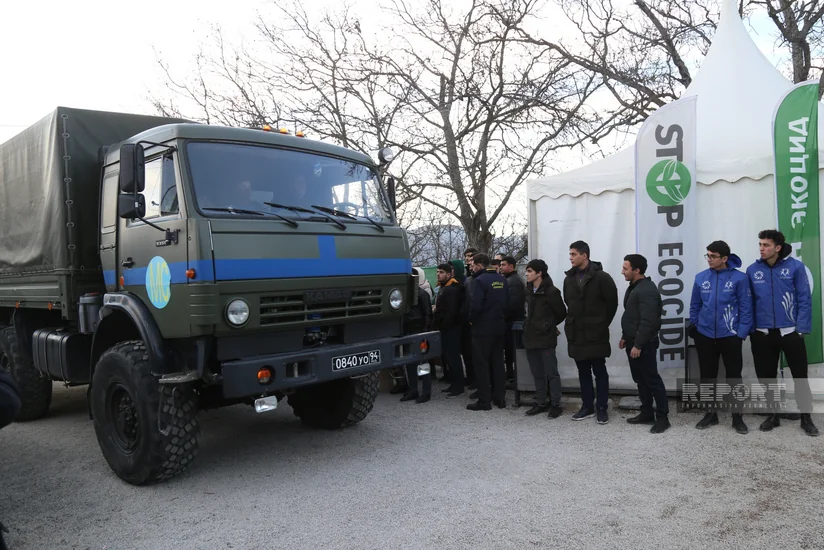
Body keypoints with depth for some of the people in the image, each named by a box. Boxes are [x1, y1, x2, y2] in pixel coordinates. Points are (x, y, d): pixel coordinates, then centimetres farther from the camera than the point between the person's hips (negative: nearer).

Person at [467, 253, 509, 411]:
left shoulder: (480, 280, -16)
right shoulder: (502, 279, 5)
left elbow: (476, 305, -21)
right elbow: (507, 302, 8)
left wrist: (472, 319, -4)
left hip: (482, 328, -7)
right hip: (499, 327, 7)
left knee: (481, 364, 2)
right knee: (497, 362, 14)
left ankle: (484, 401, 6)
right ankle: (500, 398, 20)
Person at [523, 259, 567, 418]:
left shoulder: (551, 291, -13)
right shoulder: (529, 290, 8)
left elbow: (562, 313, -6)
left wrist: (548, 326, 3)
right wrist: (530, 325, 10)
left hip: (546, 338, -7)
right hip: (531, 337, 7)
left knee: (551, 373, 3)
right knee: (537, 374, 14)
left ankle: (555, 404, 12)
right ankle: (541, 403, 24)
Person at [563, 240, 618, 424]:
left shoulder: (601, 277, -10)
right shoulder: (569, 279, 7)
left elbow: (612, 303, -6)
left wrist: (602, 324, 0)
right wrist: (573, 322, 11)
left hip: (596, 334, -5)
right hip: (576, 334, 6)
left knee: (600, 372, 4)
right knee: (583, 372, 12)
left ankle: (602, 408, 14)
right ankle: (588, 406, 22)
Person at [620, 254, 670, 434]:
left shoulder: (647, 289, -19)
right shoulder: (633, 287, 13)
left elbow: (648, 321, -24)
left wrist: (638, 345, -23)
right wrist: (625, 337, 20)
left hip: (644, 344, -10)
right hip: (633, 342, 10)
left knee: (652, 380, -4)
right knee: (640, 380, 14)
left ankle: (662, 417, 4)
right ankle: (647, 413, 23)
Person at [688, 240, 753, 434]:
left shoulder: (739, 278, -8)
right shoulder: (700, 278, 1)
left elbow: (746, 308, -7)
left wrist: (741, 333, -11)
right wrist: (693, 326, 5)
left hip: (730, 336, -3)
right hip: (704, 336, 3)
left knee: (734, 377, 6)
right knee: (707, 377, 12)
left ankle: (737, 417, 19)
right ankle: (711, 414, 26)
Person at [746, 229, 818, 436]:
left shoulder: (795, 267, -6)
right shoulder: (753, 270, 0)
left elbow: (805, 299, -5)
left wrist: (802, 328, -10)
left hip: (790, 331, -2)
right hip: (762, 333, 2)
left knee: (800, 376, 5)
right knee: (766, 377, 11)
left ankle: (806, 418, 20)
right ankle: (773, 415, 27)